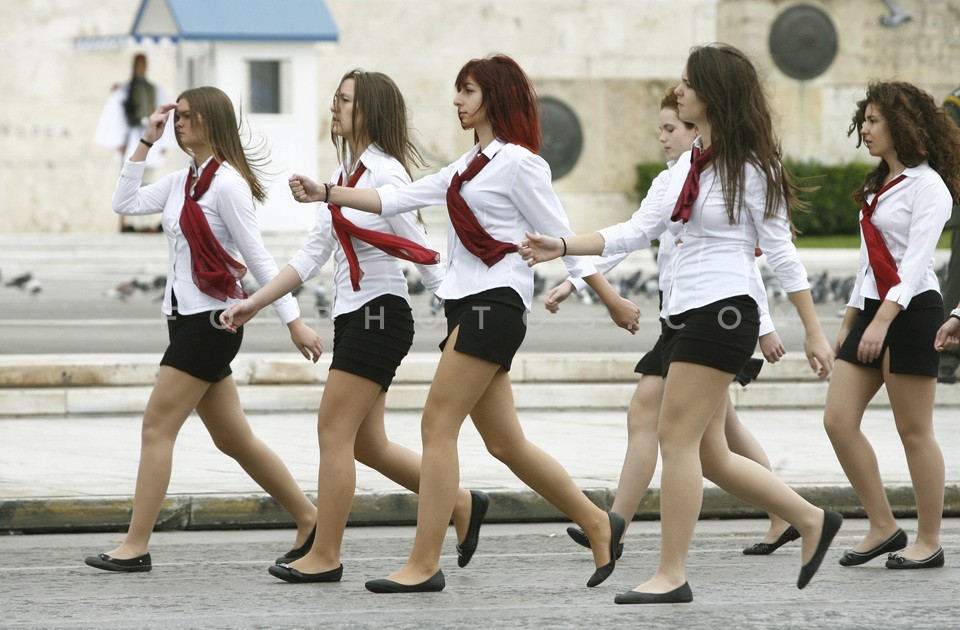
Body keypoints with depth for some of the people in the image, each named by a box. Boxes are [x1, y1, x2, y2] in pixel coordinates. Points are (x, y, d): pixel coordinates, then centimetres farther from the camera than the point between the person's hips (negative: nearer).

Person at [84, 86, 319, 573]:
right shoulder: (181, 182, 13)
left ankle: (135, 547, -6)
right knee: (232, 438, 12)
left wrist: (293, 320, -13)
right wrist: (145, 143, 8)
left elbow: (258, 258, -14)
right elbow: (126, 203, 12)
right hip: (186, 318, 9)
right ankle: (309, 519, 20)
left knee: (157, 427, -9)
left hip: (211, 320, -9)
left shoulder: (227, 184, -13)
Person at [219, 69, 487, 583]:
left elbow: (422, 253, -14)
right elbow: (313, 253, 15)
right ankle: (462, 504, 23)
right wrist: (255, 303, 10)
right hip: (354, 315, 9)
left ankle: (324, 556, -1)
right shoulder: (345, 175, 14)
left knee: (334, 430, -7)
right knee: (367, 444, 11)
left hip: (379, 314, -9)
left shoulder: (384, 173, -12)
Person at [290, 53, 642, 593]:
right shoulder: (469, 166, 20)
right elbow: (399, 199, 17)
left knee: (438, 425, -10)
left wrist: (612, 300, -6)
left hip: (496, 302, -9)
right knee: (504, 443, 9)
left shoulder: (518, 162, -6)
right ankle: (597, 523, 19)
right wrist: (328, 194, 8)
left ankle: (424, 564, -9)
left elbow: (562, 238, -7)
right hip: (469, 303, 9)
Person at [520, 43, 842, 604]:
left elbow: (782, 253, -6)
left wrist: (814, 333, -5)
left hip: (723, 314, -9)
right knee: (710, 455, 9)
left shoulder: (749, 169, -7)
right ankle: (812, 521, 22)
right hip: (684, 317, 9)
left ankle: (672, 575, -6)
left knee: (677, 437, -10)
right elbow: (637, 232, 16)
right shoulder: (688, 167, 15)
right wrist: (562, 248, 7)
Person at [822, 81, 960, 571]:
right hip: (872, 309, 9)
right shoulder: (880, 184, 18)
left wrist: (883, 321, -27)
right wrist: (849, 321, 20)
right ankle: (883, 527, 8)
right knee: (838, 420, 0)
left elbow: (915, 262, -18)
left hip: (912, 310, -9)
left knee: (914, 433, -3)